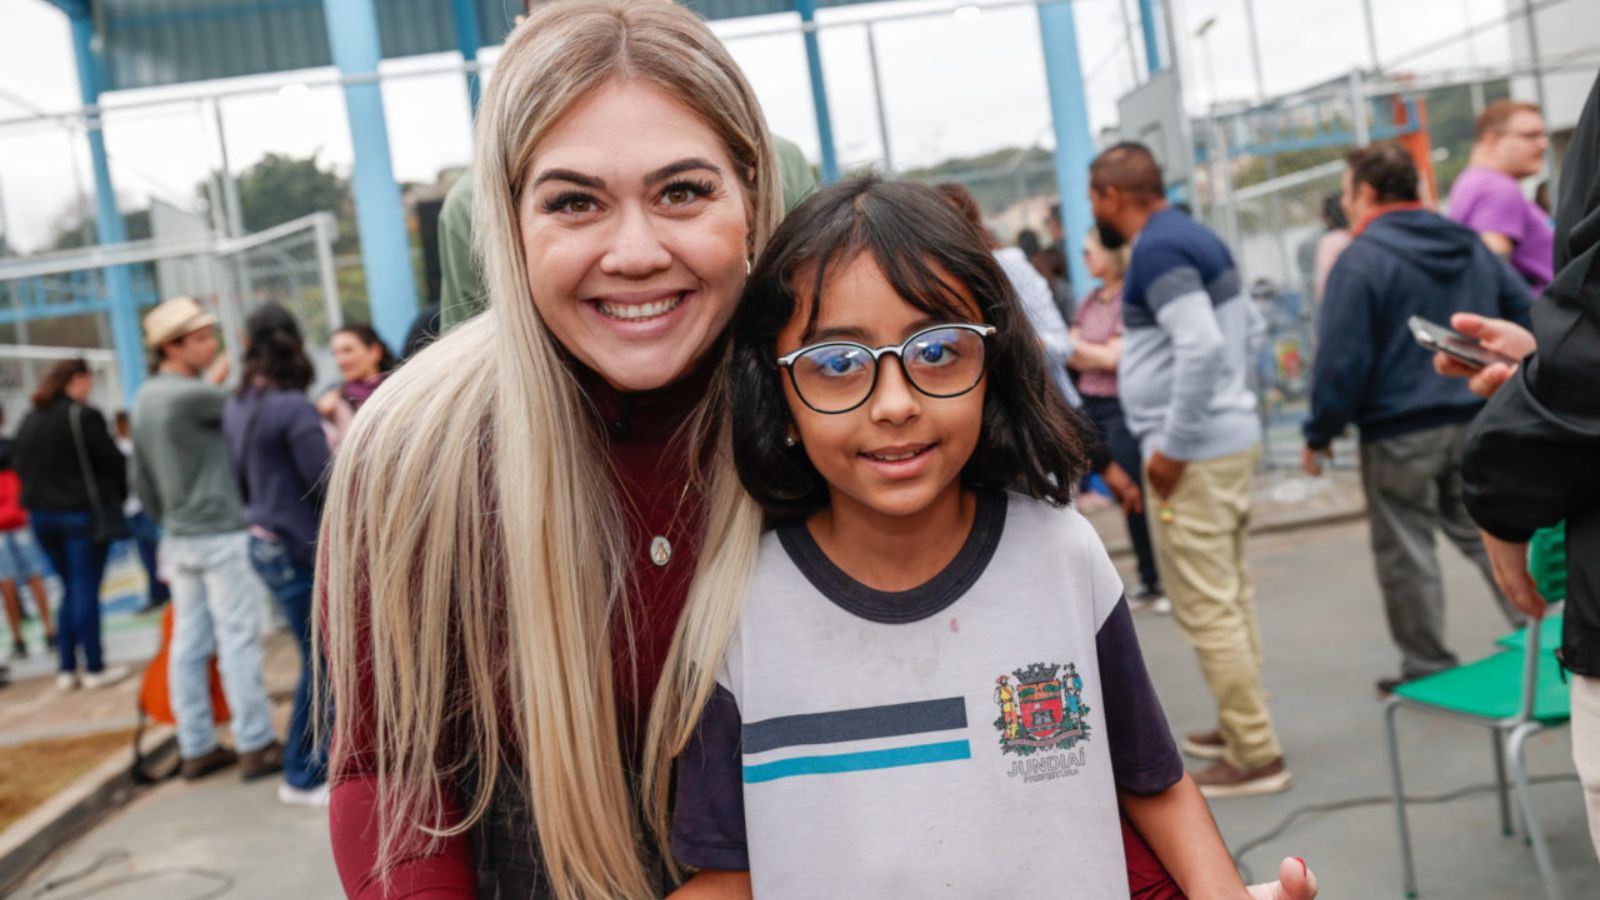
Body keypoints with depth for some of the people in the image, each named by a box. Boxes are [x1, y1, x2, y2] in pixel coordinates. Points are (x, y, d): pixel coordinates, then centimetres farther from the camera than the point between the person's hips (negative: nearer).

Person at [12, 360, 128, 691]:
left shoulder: (29, 421, 10)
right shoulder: (83, 416, -13)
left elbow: (20, 466, 14)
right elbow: (112, 461, -11)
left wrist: (42, 497, 18)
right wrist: (120, 494, 5)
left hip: (41, 514, 7)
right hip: (84, 512, -7)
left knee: (70, 589, 14)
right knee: (87, 589, -2)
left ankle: (67, 668, 14)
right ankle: (94, 667, 2)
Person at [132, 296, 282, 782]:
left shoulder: (144, 398, 11)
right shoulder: (191, 396, -18)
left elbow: (142, 480, 17)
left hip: (179, 538, 9)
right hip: (221, 535, -9)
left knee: (188, 643, 10)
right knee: (238, 640, -3)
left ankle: (197, 748, 17)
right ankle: (255, 745, 3)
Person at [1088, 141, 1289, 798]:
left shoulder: (1156, 251, -16)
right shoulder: (1196, 237, 14)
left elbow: (1201, 347, -26)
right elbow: (1240, 325, 22)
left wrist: (1171, 446, -20)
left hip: (1193, 453, -10)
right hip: (1232, 435, 10)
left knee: (1205, 608, -3)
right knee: (1229, 595, 18)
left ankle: (1255, 757, 4)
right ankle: (1242, 726, 30)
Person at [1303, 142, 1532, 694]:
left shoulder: (1361, 260, -13)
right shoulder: (1470, 246, 9)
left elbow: (1342, 359, -17)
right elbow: (1526, 316, 12)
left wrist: (1320, 434, -8)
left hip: (1399, 432, -6)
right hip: (1477, 422, 7)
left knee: (1405, 554, 6)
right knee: (1488, 534, 18)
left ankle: (1428, 668, 15)